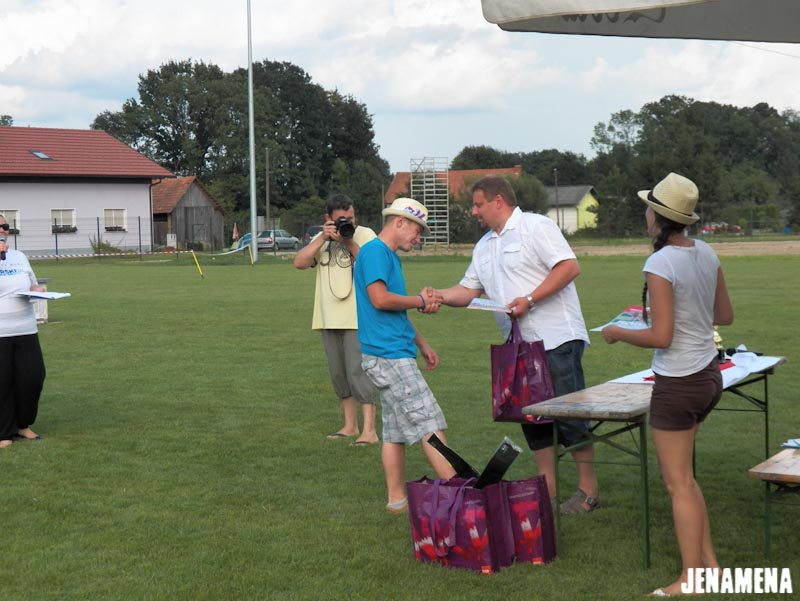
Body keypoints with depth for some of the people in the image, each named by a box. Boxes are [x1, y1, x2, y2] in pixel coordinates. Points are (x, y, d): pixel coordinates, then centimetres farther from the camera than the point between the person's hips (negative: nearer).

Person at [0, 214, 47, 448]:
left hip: (26, 331, 5)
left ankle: (22, 425, 22)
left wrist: (37, 289, 1)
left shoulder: (19, 257, 14)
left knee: (33, 378, 4)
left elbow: (31, 284, 24)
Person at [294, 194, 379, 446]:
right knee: (338, 373, 12)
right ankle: (350, 425, 23)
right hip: (329, 319, 6)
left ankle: (369, 430, -8)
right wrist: (323, 238, -12)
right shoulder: (321, 239, 12)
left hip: (357, 318, -6)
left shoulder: (365, 235, -2)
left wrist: (349, 243, -21)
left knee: (357, 372, -10)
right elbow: (300, 262, -3)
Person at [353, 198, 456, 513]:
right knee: (428, 423, -10)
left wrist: (423, 345, 25)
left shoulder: (391, 257, 21)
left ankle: (397, 499, 16)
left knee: (396, 429, 11)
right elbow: (380, 299, -21)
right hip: (388, 355, -10)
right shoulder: (375, 251, -10)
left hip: (395, 354, 10)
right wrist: (421, 301, -8)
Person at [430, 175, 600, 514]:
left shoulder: (535, 227, -6)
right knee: (532, 417, 9)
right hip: (519, 344, 8)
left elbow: (569, 267, -15)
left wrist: (529, 300, -19)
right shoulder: (484, 247, 19)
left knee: (569, 413, -6)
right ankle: (548, 489, 17)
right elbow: (469, 289, 19)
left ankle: (588, 490, 2)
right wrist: (441, 297, -2)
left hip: (556, 338, -8)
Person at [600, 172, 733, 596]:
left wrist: (617, 334, -6)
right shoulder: (706, 253, 2)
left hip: (677, 385, -8)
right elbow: (725, 316, 11)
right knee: (679, 474, 21)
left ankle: (690, 580, 12)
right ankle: (708, 561, 26)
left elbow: (661, 337, -21)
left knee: (679, 484, 3)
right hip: (708, 375, 8)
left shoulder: (660, 265, -20)